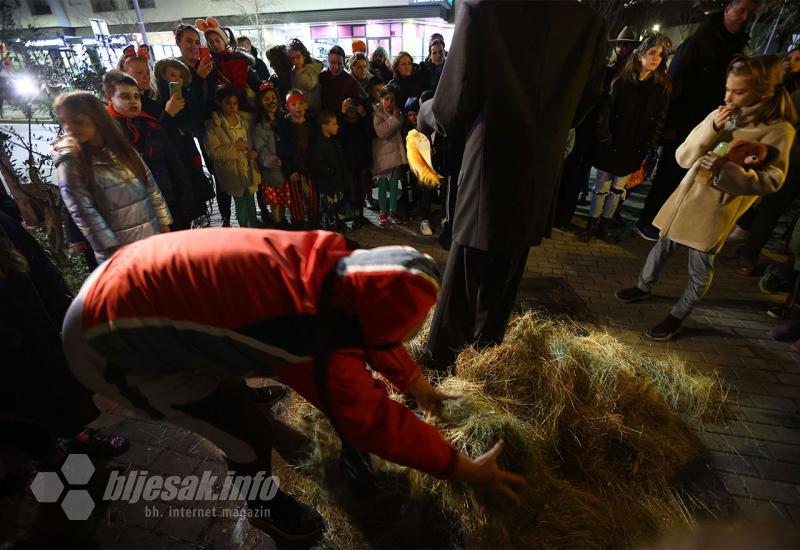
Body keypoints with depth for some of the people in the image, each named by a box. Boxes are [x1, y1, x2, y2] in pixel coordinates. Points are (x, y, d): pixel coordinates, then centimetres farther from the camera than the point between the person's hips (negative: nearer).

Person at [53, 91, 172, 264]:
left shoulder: (122, 147, 5)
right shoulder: (70, 162, -6)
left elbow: (151, 185, 6)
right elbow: (84, 213, -11)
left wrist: (164, 226, 2)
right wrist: (113, 252, -15)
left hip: (154, 238, 4)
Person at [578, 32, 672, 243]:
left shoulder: (662, 88, 2)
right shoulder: (621, 81, -5)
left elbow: (659, 120, 2)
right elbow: (604, 112, -7)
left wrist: (647, 147, -7)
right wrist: (605, 141, -13)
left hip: (634, 149, 3)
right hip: (611, 147, -2)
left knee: (618, 189, 10)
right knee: (602, 186, 4)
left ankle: (604, 225, 21)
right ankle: (592, 225, 15)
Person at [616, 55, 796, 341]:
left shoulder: (779, 130, -9)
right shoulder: (719, 116, 1)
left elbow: (771, 180, -12)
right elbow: (682, 157, -2)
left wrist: (726, 169, -28)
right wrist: (712, 129, -16)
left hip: (718, 208, -4)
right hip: (687, 195, 4)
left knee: (700, 269, 4)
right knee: (662, 246, 18)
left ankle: (677, 317, 21)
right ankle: (644, 287, 41)